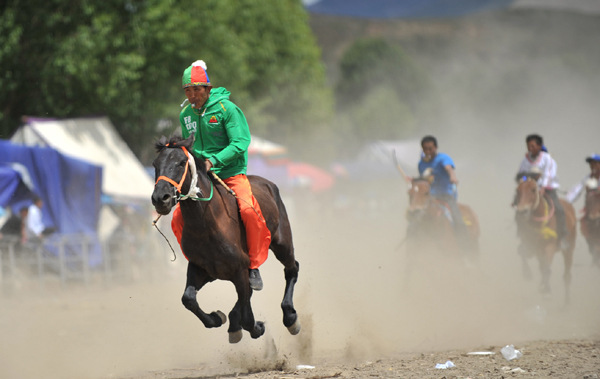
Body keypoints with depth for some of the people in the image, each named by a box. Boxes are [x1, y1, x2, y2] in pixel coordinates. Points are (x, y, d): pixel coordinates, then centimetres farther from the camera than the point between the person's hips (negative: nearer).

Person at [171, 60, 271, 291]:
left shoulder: (226, 109, -9)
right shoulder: (186, 115, 8)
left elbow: (239, 143, -16)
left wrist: (214, 161, -26)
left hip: (231, 174, -5)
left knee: (248, 210, -29)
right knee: (178, 217, -11)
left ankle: (254, 266, -14)